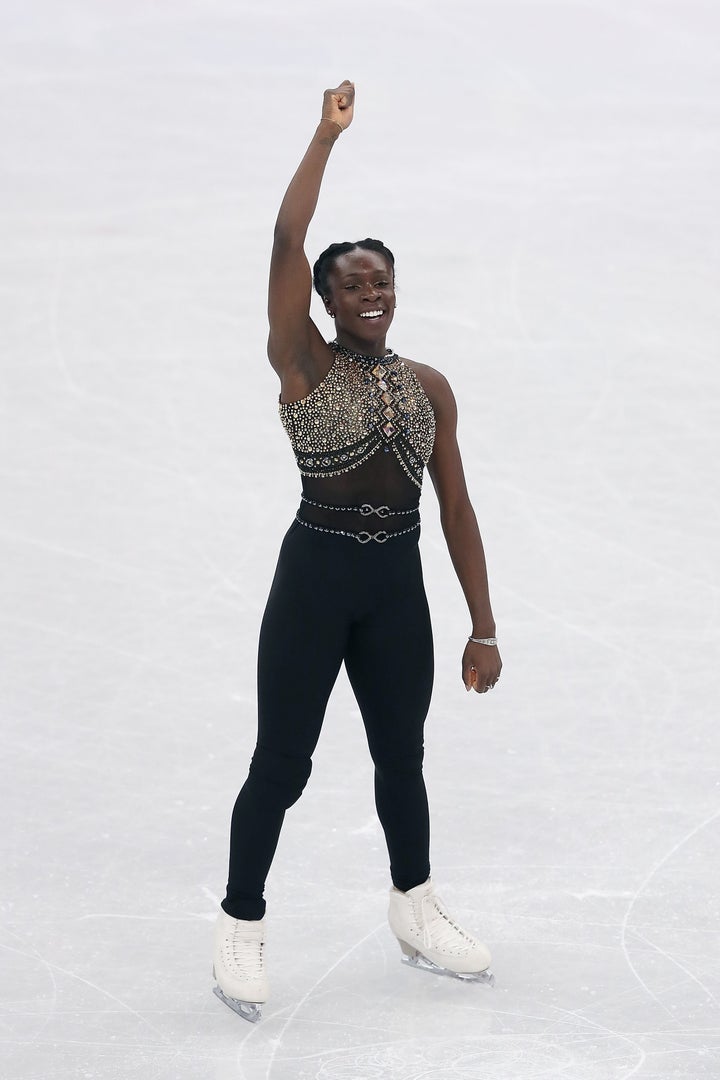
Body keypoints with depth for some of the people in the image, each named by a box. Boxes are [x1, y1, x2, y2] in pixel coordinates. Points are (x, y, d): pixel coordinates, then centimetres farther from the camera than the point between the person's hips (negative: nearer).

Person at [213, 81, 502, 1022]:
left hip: (398, 587, 4)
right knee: (282, 762, 1)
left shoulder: (429, 387, 5)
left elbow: (455, 507, 7)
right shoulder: (303, 368, -6)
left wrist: (483, 628, 6)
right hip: (315, 579, -4)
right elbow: (286, 241, -19)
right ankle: (241, 927, 15)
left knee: (401, 758, 17)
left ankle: (416, 914, 35)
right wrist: (328, 136, -16)